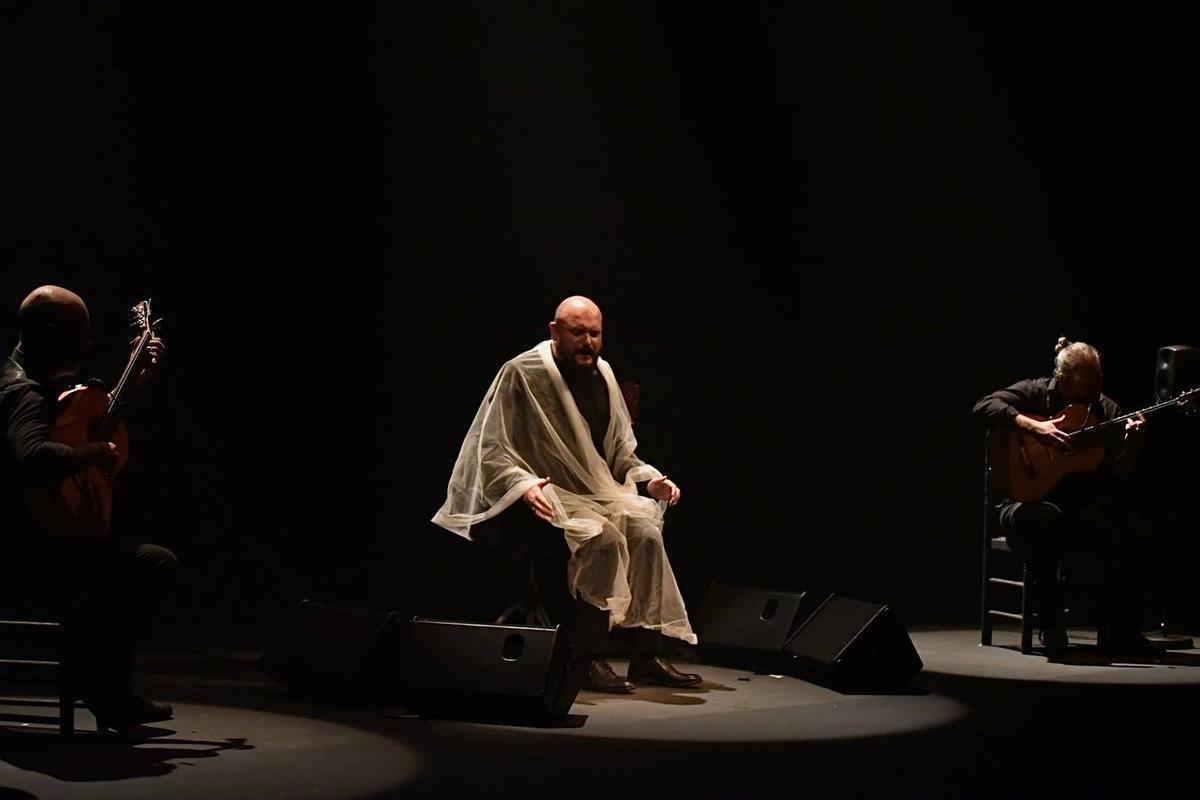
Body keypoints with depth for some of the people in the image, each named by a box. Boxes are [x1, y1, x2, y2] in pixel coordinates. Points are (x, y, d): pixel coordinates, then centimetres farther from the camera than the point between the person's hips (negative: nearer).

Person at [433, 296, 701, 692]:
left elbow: (621, 451, 20)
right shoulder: (521, 374, -8)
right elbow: (492, 450, -11)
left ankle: (648, 655, -17)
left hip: (597, 491, 6)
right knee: (604, 538, -32)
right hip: (546, 493, -6)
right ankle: (589, 659, -26)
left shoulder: (602, 375, 11)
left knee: (646, 533, -21)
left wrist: (649, 479, 1)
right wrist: (524, 485, -29)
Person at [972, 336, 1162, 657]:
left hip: (1086, 503, 4)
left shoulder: (1106, 409, 9)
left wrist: (1132, 445, -18)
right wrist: (1033, 427, -26)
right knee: (1045, 518, -40)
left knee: (1133, 533, -25)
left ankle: (1118, 631, -9)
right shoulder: (1034, 393, 0)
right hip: (1032, 498, -3)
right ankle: (1051, 624, -22)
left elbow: (1117, 473, 3)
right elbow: (985, 405, -17)